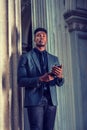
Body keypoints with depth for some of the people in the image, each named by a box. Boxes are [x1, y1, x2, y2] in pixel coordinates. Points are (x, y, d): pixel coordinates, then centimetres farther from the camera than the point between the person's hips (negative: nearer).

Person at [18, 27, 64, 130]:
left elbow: (59, 83, 14)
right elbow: (21, 81, -3)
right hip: (35, 101, -4)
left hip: (51, 101, 4)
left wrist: (60, 76, -10)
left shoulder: (54, 59, 18)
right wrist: (40, 79, -18)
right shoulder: (26, 57, 6)